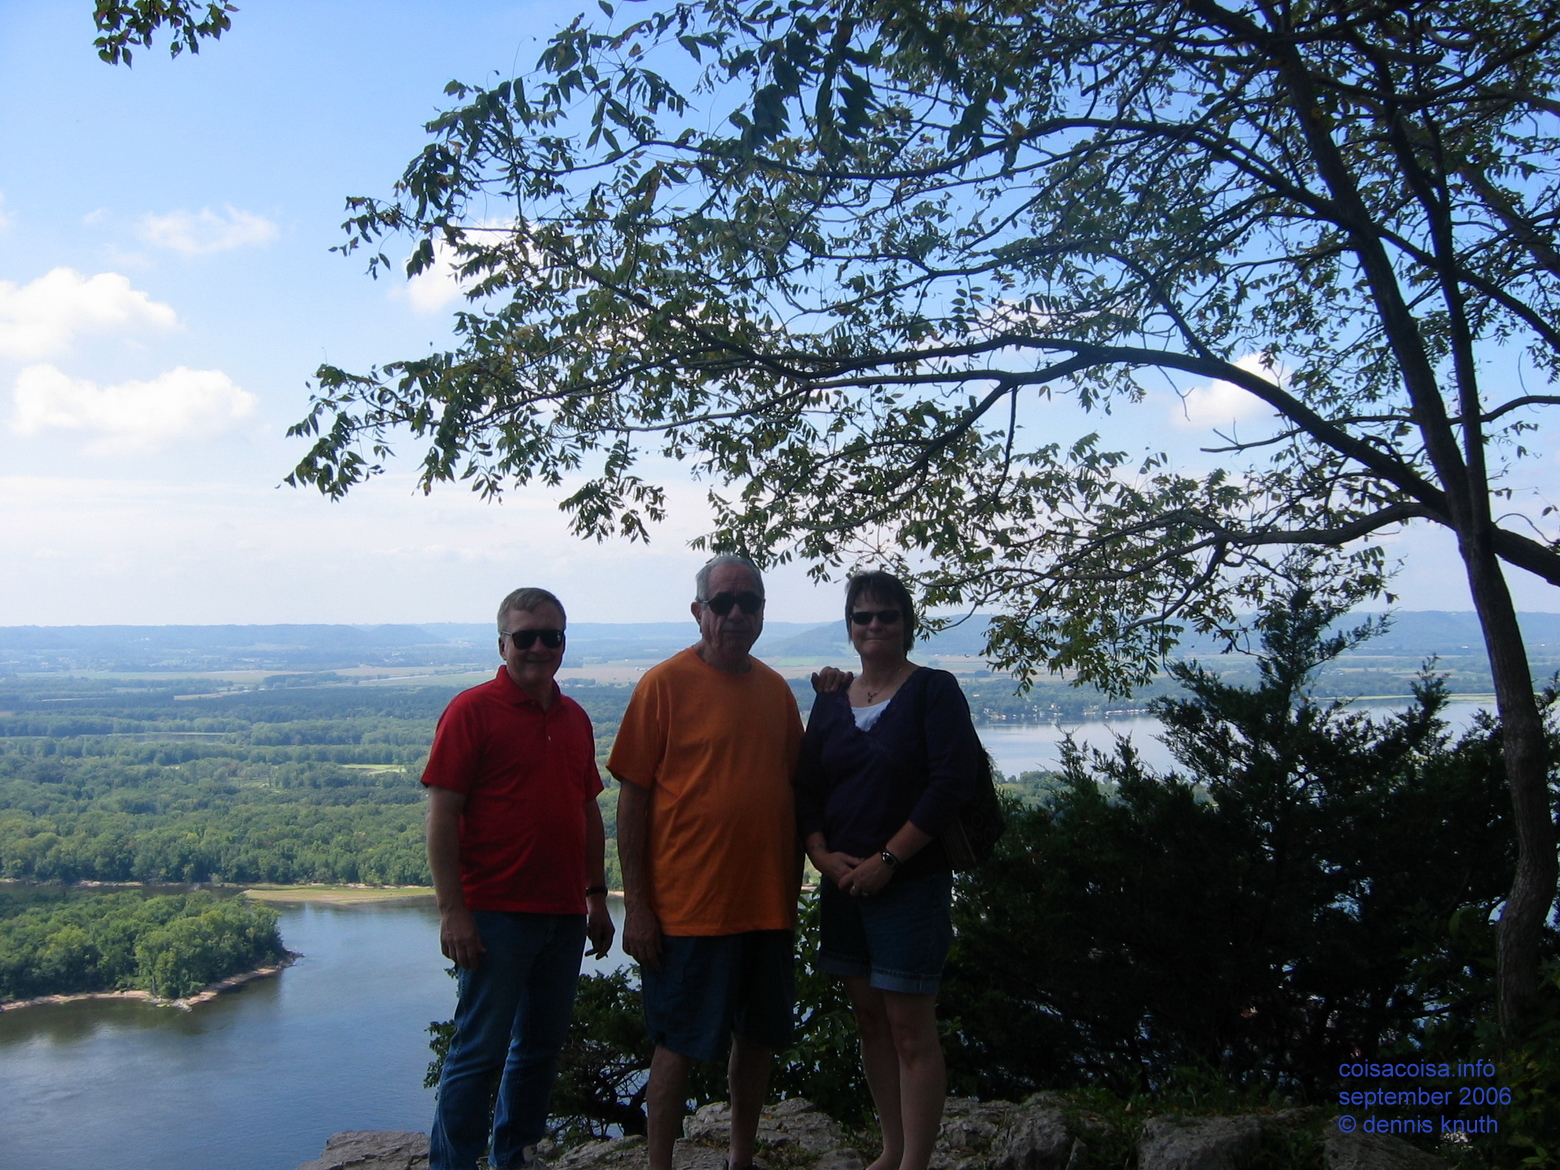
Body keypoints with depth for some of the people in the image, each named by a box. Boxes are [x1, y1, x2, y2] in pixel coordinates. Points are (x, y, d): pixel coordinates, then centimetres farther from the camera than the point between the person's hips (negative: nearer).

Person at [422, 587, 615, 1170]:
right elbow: (442, 815, -12)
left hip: (565, 916, 7)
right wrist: (453, 910, -16)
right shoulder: (472, 710, -8)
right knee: (480, 1051, -1)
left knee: (542, 1046, 15)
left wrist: (596, 896, 14)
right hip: (495, 915, -6)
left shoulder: (575, 718, 12)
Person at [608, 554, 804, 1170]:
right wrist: (636, 904, -12)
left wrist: (793, 889, 13)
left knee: (758, 1037, 16)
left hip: (767, 903, 6)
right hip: (689, 906, -5)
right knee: (680, 1044, 4)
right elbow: (632, 797, -9)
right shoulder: (664, 684, -8)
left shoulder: (776, 690, 8)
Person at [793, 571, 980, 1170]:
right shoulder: (831, 700, 10)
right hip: (843, 883, 6)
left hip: (910, 881, -6)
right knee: (868, 1017, 13)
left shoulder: (933, 689, -5)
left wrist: (886, 859, -16)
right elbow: (806, 788, 11)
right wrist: (823, 854, -6)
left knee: (910, 1028, -2)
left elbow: (952, 782, -14)